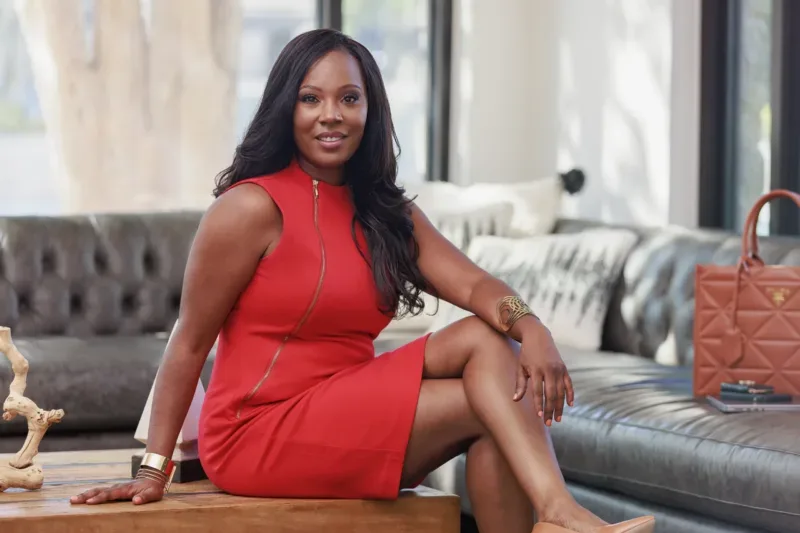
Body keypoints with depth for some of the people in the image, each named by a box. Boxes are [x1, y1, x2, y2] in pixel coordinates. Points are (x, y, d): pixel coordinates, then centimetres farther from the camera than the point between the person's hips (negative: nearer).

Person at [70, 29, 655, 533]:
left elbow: (474, 284, -3)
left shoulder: (388, 214, 12)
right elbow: (190, 343, -8)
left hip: (348, 424, 7)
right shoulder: (252, 207, -9)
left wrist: (531, 328, -25)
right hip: (260, 432, -7)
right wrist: (155, 469, -10)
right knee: (491, 403, -15)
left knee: (490, 336, -15)